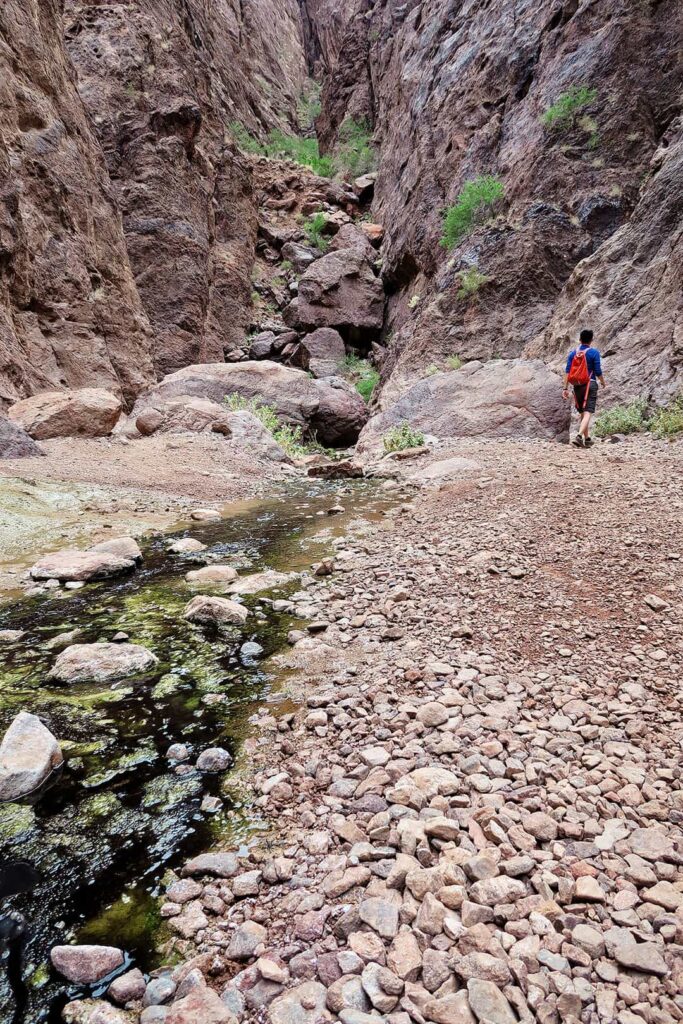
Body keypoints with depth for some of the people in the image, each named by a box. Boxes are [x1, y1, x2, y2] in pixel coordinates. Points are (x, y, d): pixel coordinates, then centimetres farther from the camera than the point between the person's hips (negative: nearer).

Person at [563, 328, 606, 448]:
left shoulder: (573, 352, 7)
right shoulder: (594, 352, -4)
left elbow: (567, 371, 1)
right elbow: (598, 371, -4)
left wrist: (565, 388, 0)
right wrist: (603, 382, 14)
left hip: (577, 386, 5)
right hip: (590, 384, -4)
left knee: (582, 413, 17)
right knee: (588, 413, -10)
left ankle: (587, 439, 25)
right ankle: (579, 436, -31)